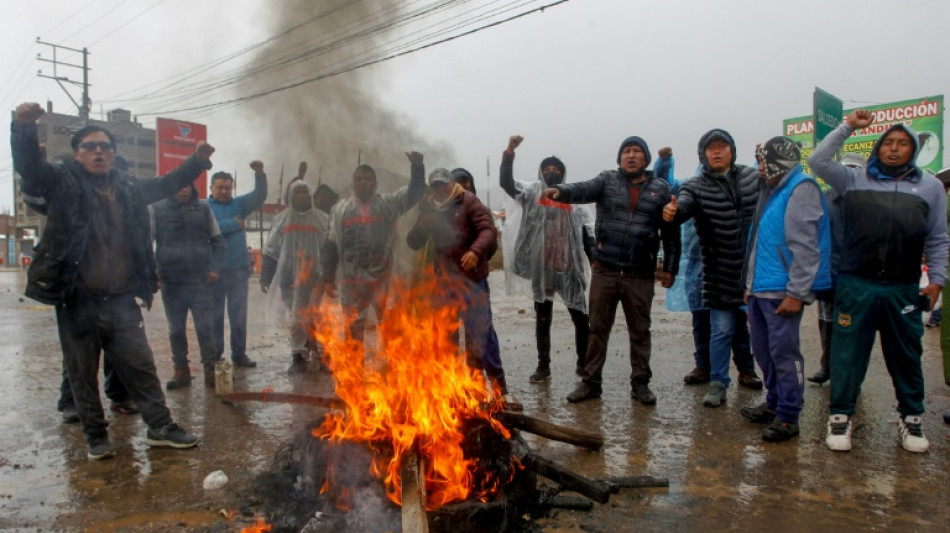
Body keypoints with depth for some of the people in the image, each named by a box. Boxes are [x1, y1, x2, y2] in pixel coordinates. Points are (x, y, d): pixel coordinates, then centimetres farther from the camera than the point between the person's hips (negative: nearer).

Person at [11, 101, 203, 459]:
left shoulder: (128, 189, 14)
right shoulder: (62, 182, 1)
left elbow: (165, 185, 26)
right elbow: (29, 166, -15)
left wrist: (197, 161, 19)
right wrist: (23, 127, -33)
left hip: (122, 301, 3)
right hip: (77, 301, -3)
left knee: (141, 367, 7)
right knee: (83, 374, 8)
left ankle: (160, 427, 17)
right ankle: (96, 437, 23)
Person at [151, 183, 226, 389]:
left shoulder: (204, 210, 5)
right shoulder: (156, 210, 1)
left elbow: (217, 241, 10)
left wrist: (215, 267, -1)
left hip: (200, 280, 0)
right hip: (170, 281, 0)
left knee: (205, 327, -2)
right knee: (176, 330, 10)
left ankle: (210, 369, 10)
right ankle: (181, 370, 22)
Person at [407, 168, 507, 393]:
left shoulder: (468, 201, -3)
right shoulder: (428, 209, 12)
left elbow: (488, 230, -14)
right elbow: (413, 243, 11)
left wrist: (476, 250, -33)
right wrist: (422, 226, -10)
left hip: (472, 276, -5)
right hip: (444, 279, 5)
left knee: (479, 329, -5)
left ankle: (497, 381, 6)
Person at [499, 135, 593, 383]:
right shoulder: (533, 193, 6)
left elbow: (587, 233, 7)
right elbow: (506, 181, -8)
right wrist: (509, 151, -20)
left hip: (569, 268, 0)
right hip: (541, 269, 0)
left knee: (581, 317, 5)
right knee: (542, 319, 10)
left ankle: (583, 363, 21)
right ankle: (543, 366, 21)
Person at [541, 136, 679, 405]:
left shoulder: (660, 189, 5)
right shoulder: (608, 180, 4)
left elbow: (671, 232, 7)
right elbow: (584, 190, -17)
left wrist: (670, 267, 5)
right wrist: (559, 190, -37)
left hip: (641, 274, 0)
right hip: (605, 271, 0)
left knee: (640, 331, 11)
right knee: (597, 329, 7)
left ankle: (640, 383, 24)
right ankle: (591, 381, 18)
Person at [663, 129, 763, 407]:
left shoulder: (753, 177, 4)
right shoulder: (696, 187, -8)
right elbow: (682, 207, -27)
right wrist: (672, 212, -48)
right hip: (720, 275, -4)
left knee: (750, 325, 20)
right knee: (722, 329, 1)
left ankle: (746, 371, 43)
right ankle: (718, 384, 14)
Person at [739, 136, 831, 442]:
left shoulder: (801, 190, -12)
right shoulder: (772, 190, 18)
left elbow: (805, 247, -19)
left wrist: (796, 292, -21)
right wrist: (750, 283, 21)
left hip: (782, 291, -9)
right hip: (761, 288, 10)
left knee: (784, 353, -2)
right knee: (763, 349, 16)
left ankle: (787, 417, 8)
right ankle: (774, 404, 30)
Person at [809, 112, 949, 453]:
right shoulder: (855, 179, 9)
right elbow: (818, 161, 2)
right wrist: (847, 127, 2)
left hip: (905, 290, 2)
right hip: (856, 285, -1)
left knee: (907, 356, 12)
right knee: (848, 352, 3)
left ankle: (910, 419, 29)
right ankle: (840, 416, 15)